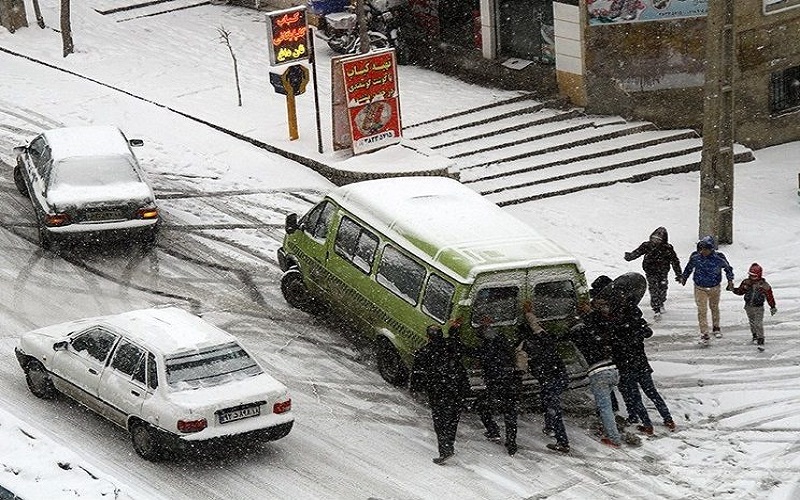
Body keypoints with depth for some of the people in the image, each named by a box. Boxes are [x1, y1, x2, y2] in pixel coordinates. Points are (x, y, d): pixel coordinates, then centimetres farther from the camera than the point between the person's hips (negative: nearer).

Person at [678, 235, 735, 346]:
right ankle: (704, 334, -2)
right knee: (702, 311, -8)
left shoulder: (718, 258, -21)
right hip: (700, 288, 0)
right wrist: (683, 277, -1)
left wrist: (730, 280, -8)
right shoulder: (695, 257, -17)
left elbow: (728, 268, -2)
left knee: (714, 308, 21)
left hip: (714, 288, 0)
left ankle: (716, 328, 43)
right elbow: (689, 267, 4)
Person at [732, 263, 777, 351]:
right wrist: (734, 289, -12)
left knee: (758, 324, -13)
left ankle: (760, 341, -12)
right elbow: (740, 291, 8)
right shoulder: (746, 283, -4)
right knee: (752, 322, 19)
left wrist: (773, 307, -3)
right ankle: (755, 336, 40)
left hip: (758, 308, -5)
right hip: (749, 307, 5)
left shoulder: (764, 285, -14)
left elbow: (769, 297, -6)